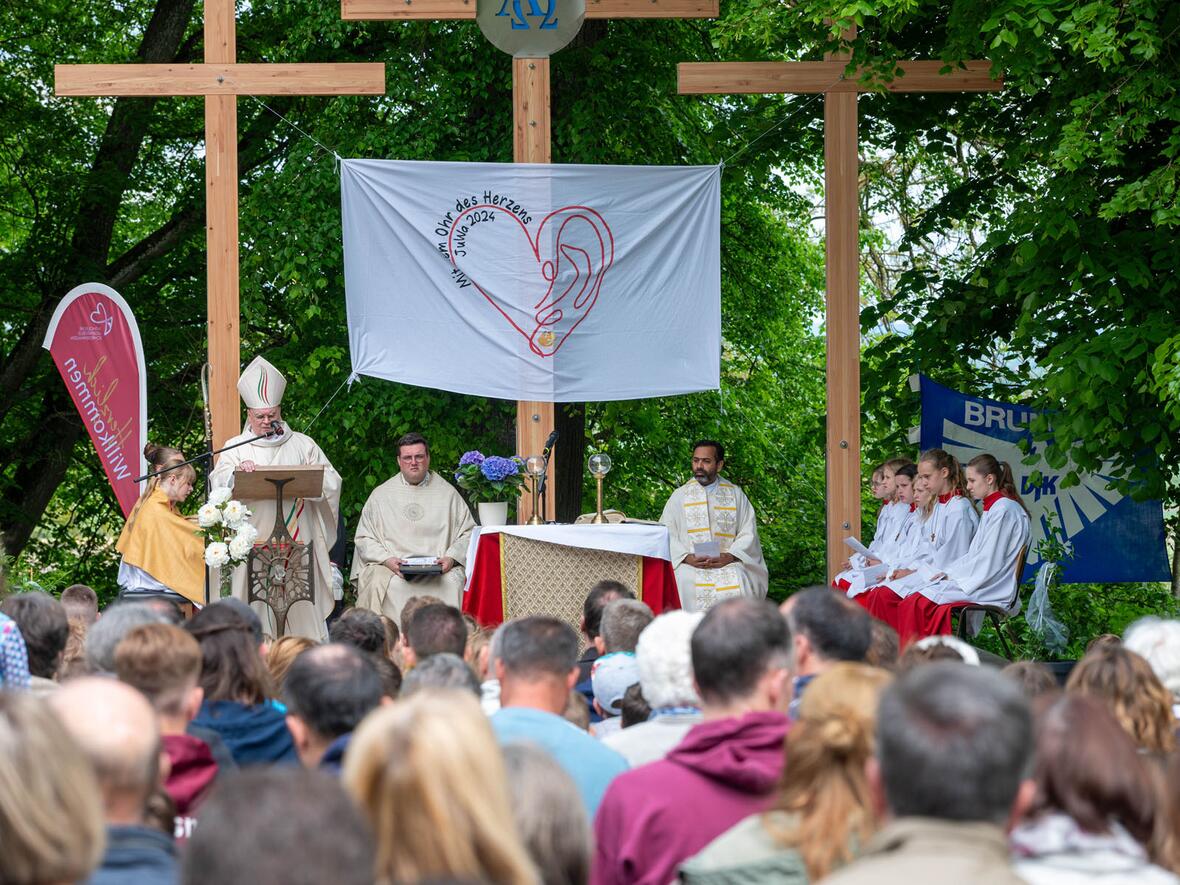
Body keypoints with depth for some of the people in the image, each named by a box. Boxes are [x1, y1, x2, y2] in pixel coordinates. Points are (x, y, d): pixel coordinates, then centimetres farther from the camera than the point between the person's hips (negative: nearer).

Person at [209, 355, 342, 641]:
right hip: (253, 545, -1)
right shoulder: (236, 447, 11)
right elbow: (218, 482, -5)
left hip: (297, 543, 1)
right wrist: (237, 471, -27)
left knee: (303, 614, -3)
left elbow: (331, 481, 8)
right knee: (257, 613, -6)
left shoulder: (303, 445, 14)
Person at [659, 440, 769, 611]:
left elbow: (748, 533, 7)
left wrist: (729, 556, -11)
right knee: (689, 581, -33)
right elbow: (666, 534, 5)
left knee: (738, 583, -32)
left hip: (727, 563, 0)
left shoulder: (735, 495, 16)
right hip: (690, 565, 0)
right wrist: (687, 558, -12)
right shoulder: (680, 496, 15)